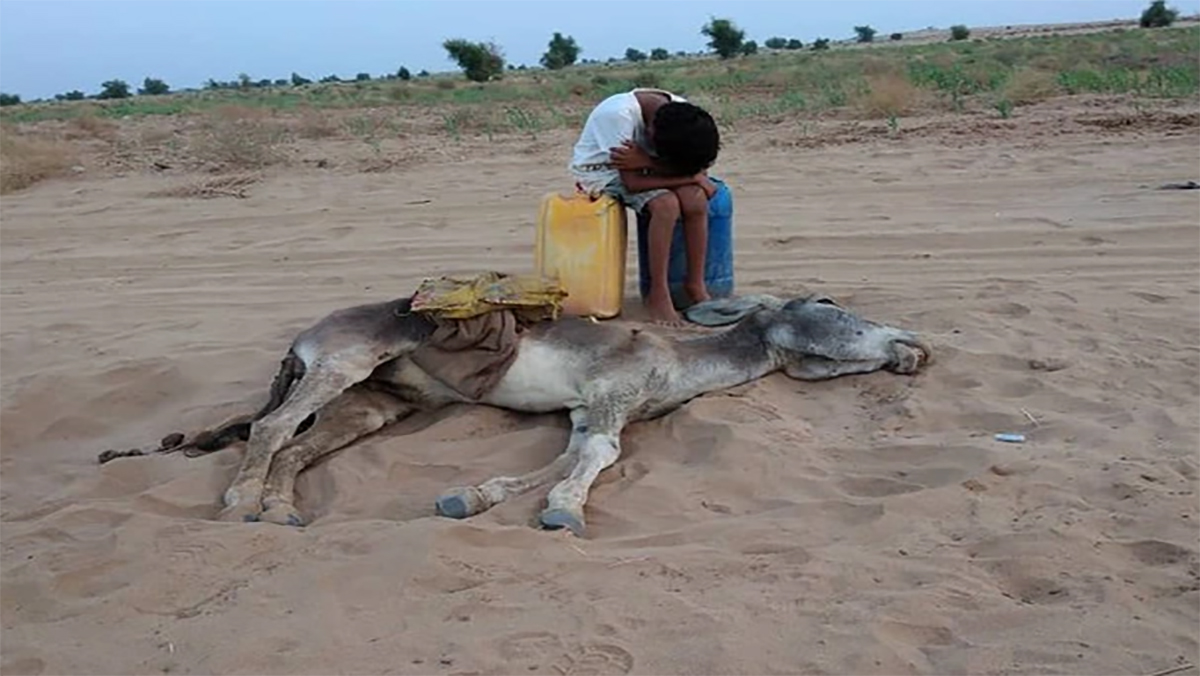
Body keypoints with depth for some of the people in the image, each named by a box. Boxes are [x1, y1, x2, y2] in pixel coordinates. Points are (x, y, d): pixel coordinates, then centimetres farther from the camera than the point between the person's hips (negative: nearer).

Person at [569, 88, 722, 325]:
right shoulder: (618, 114, -33)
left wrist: (646, 161, -32)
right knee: (666, 204, -30)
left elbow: (693, 165, -17)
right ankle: (657, 295, -19)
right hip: (602, 173, -5)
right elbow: (632, 181, -31)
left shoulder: (680, 114, -17)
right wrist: (695, 178, -29)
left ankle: (695, 284, -8)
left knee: (696, 199, -22)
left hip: (644, 168, 5)